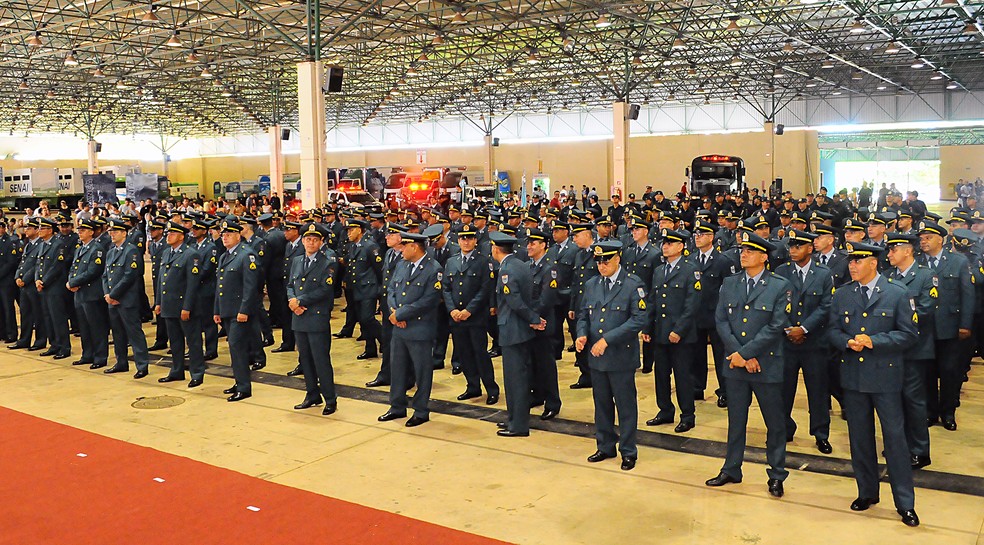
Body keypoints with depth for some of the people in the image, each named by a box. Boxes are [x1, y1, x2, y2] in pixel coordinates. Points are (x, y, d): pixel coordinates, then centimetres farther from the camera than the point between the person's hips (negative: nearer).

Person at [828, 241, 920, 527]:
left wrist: (873, 341, -18)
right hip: (853, 376, 3)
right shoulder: (841, 295, 5)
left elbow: (908, 334, -6)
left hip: (886, 376, -3)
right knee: (859, 437, 12)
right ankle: (867, 492, 27)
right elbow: (833, 331, 8)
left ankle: (905, 503, 11)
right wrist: (848, 342, -13)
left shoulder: (897, 294, -4)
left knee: (895, 437, 0)